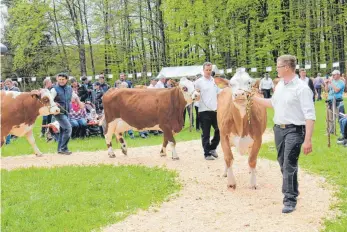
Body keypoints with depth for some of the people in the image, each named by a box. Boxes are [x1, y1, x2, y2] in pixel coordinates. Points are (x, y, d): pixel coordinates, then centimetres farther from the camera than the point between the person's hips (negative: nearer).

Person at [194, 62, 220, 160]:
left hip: (215, 110, 4)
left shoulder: (215, 81, 11)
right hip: (204, 111, -4)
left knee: (219, 130, 7)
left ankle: (212, 148, 26)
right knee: (206, 134, 1)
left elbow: (219, 94, 15)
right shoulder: (199, 82, -2)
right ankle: (207, 154, 9)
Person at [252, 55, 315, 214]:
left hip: (294, 130, -8)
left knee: (289, 165, -10)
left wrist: (307, 140, -24)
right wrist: (254, 98, 25)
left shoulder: (301, 88, -15)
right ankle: (291, 191, 31)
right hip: (279, 129, 8)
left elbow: (310, 116, -19)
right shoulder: (279, 85, 10)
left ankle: (290, 199, -2)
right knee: (283, 163, 15)